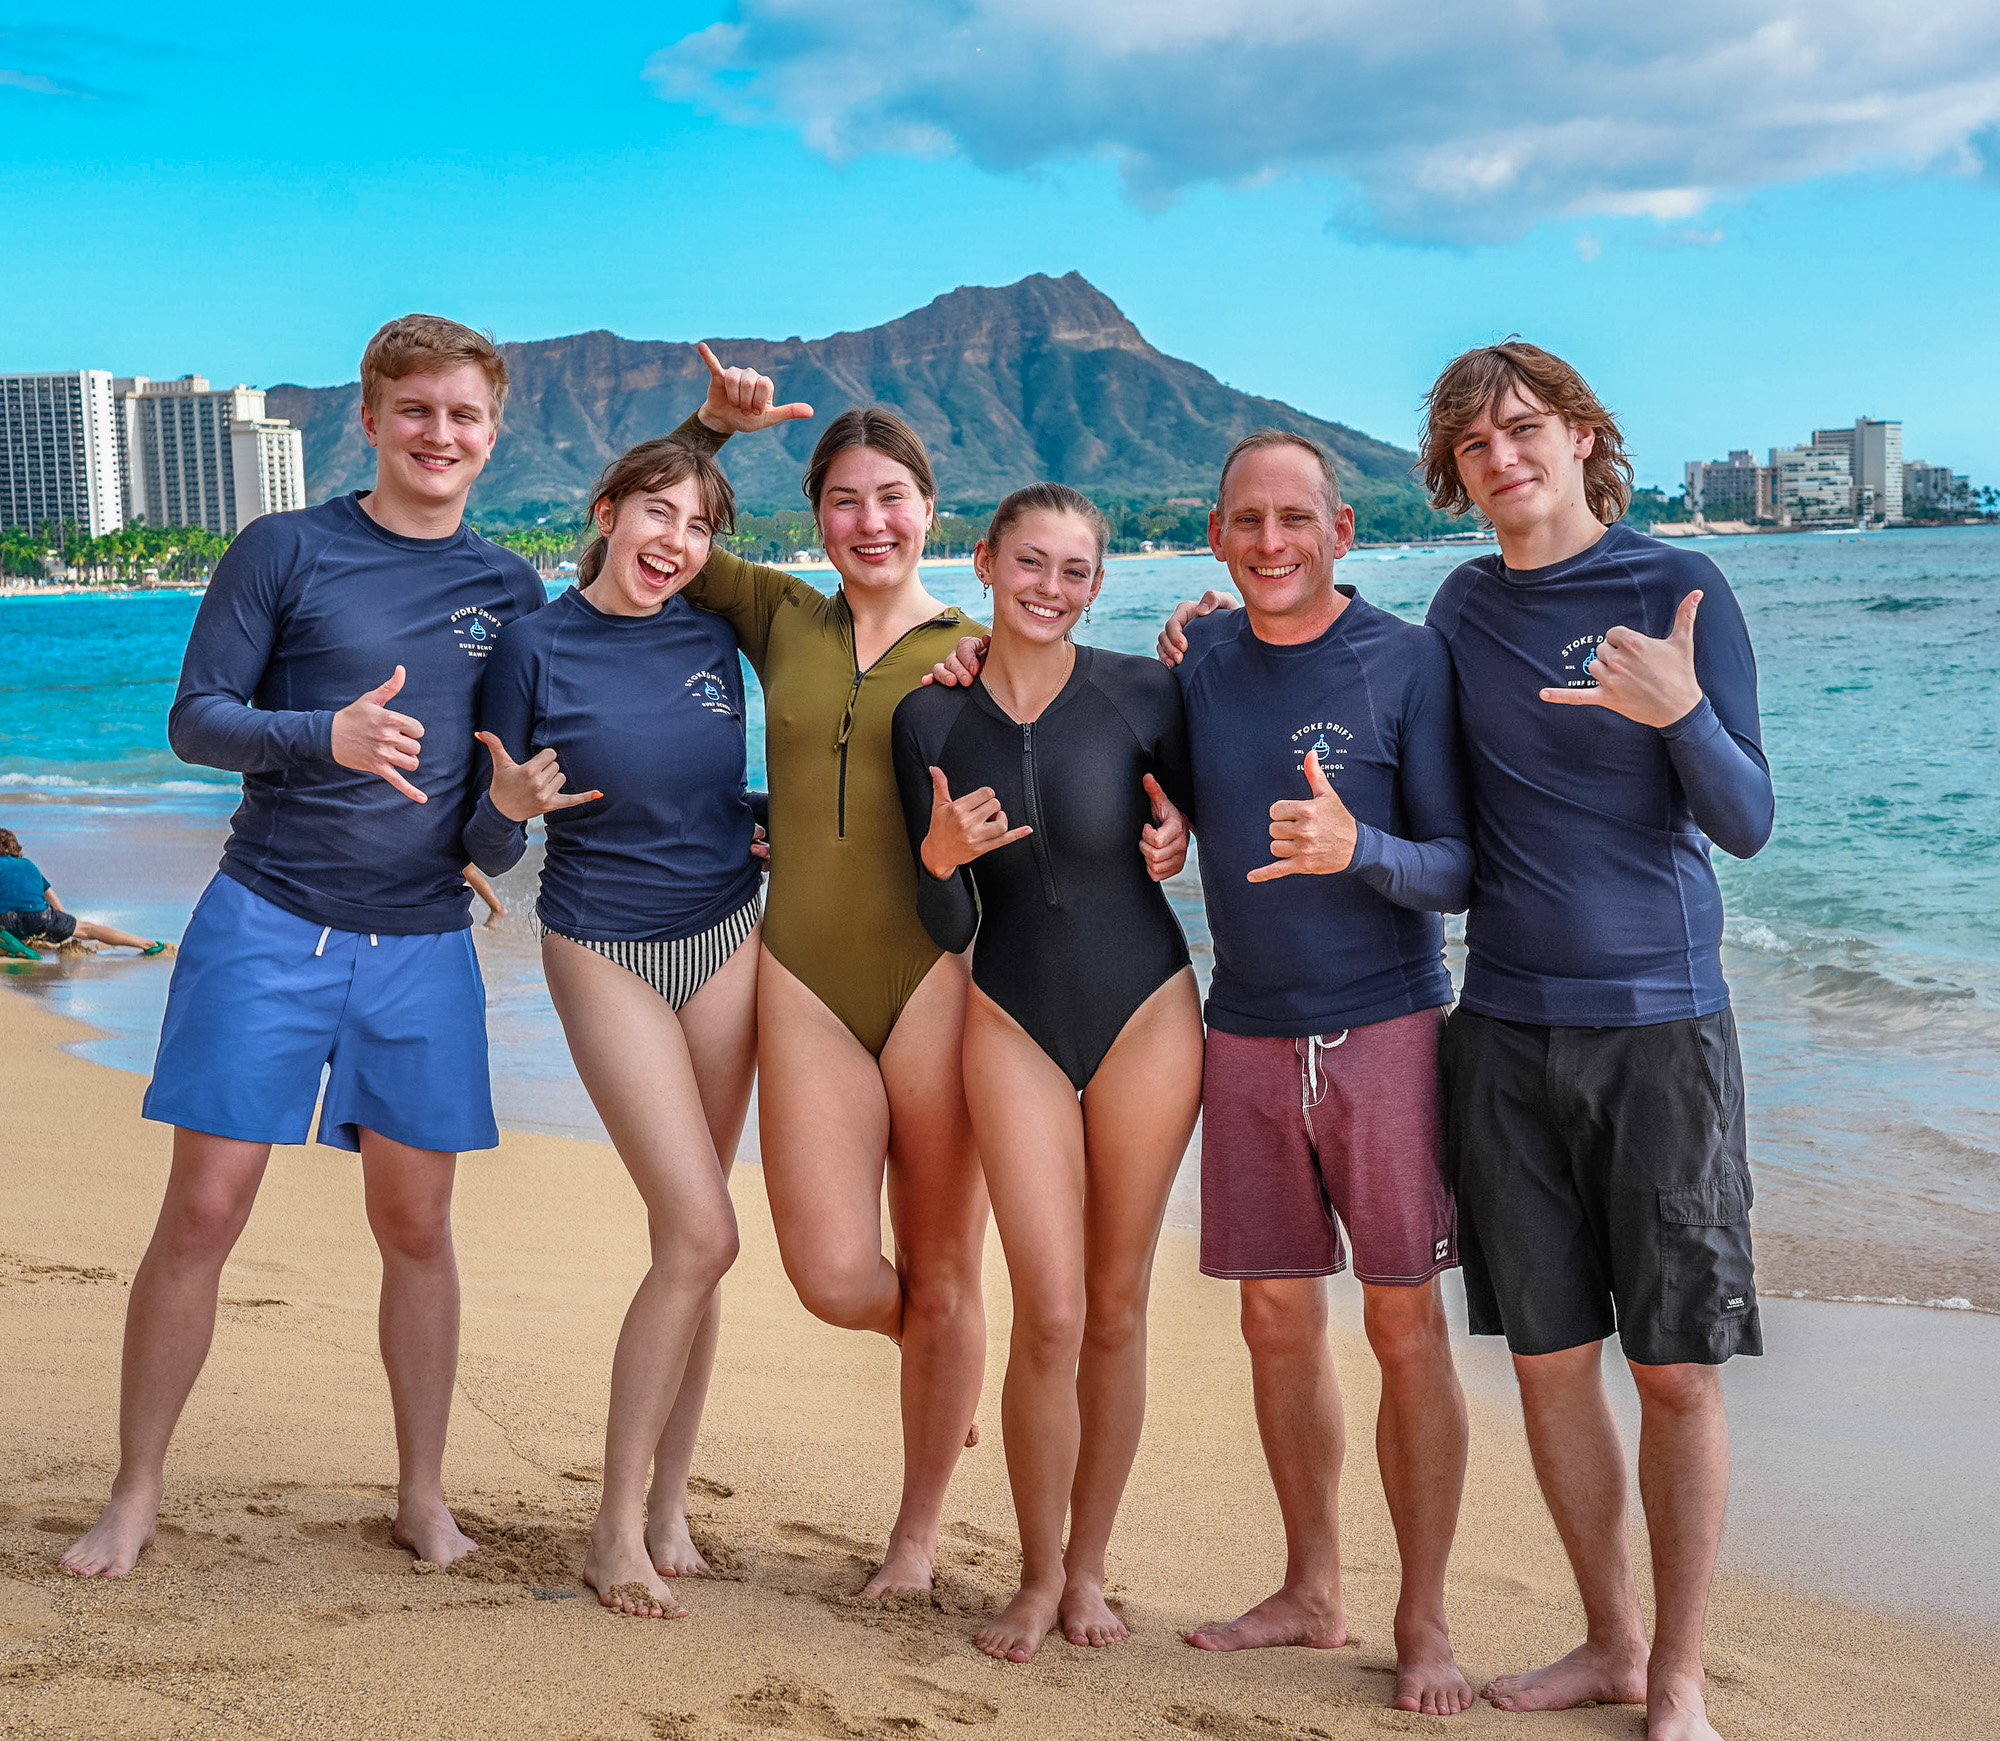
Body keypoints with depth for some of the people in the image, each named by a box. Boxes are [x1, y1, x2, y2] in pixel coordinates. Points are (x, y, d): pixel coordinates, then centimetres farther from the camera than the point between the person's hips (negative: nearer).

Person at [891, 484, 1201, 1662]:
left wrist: (1177, 843, -13)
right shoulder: (933, 718, -1)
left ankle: (1089, 1567, 23)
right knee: (1051, 1314, -6)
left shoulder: (1142, 694, -7)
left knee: (1117, 1307, 7)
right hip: (1015, 1022, 1)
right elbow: (948, 929, 0)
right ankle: (1038, 1575, 13)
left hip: (1146, 1012, 0)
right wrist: (940, 860, -19)